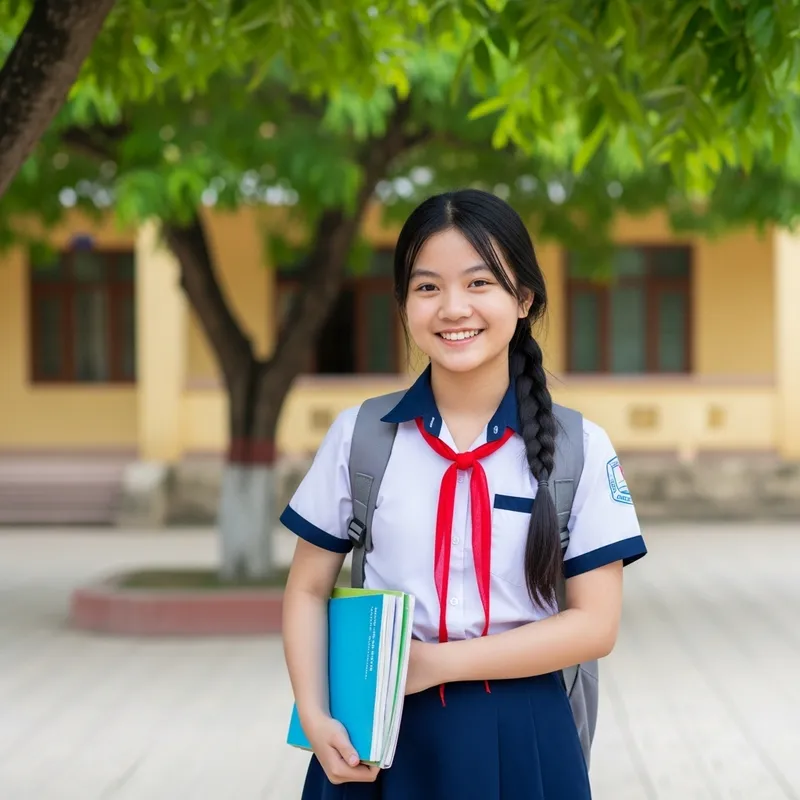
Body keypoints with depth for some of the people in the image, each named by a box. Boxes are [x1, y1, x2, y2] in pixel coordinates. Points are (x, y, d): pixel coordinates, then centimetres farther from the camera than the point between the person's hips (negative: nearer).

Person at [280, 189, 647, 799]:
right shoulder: (358, 434, 0)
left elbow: (596, 624, -7)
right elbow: (308, 590, 5)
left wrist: (438, 662, -14)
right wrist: (315, 716, -11)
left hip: (518, 738, -1)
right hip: (381, 735, 1)